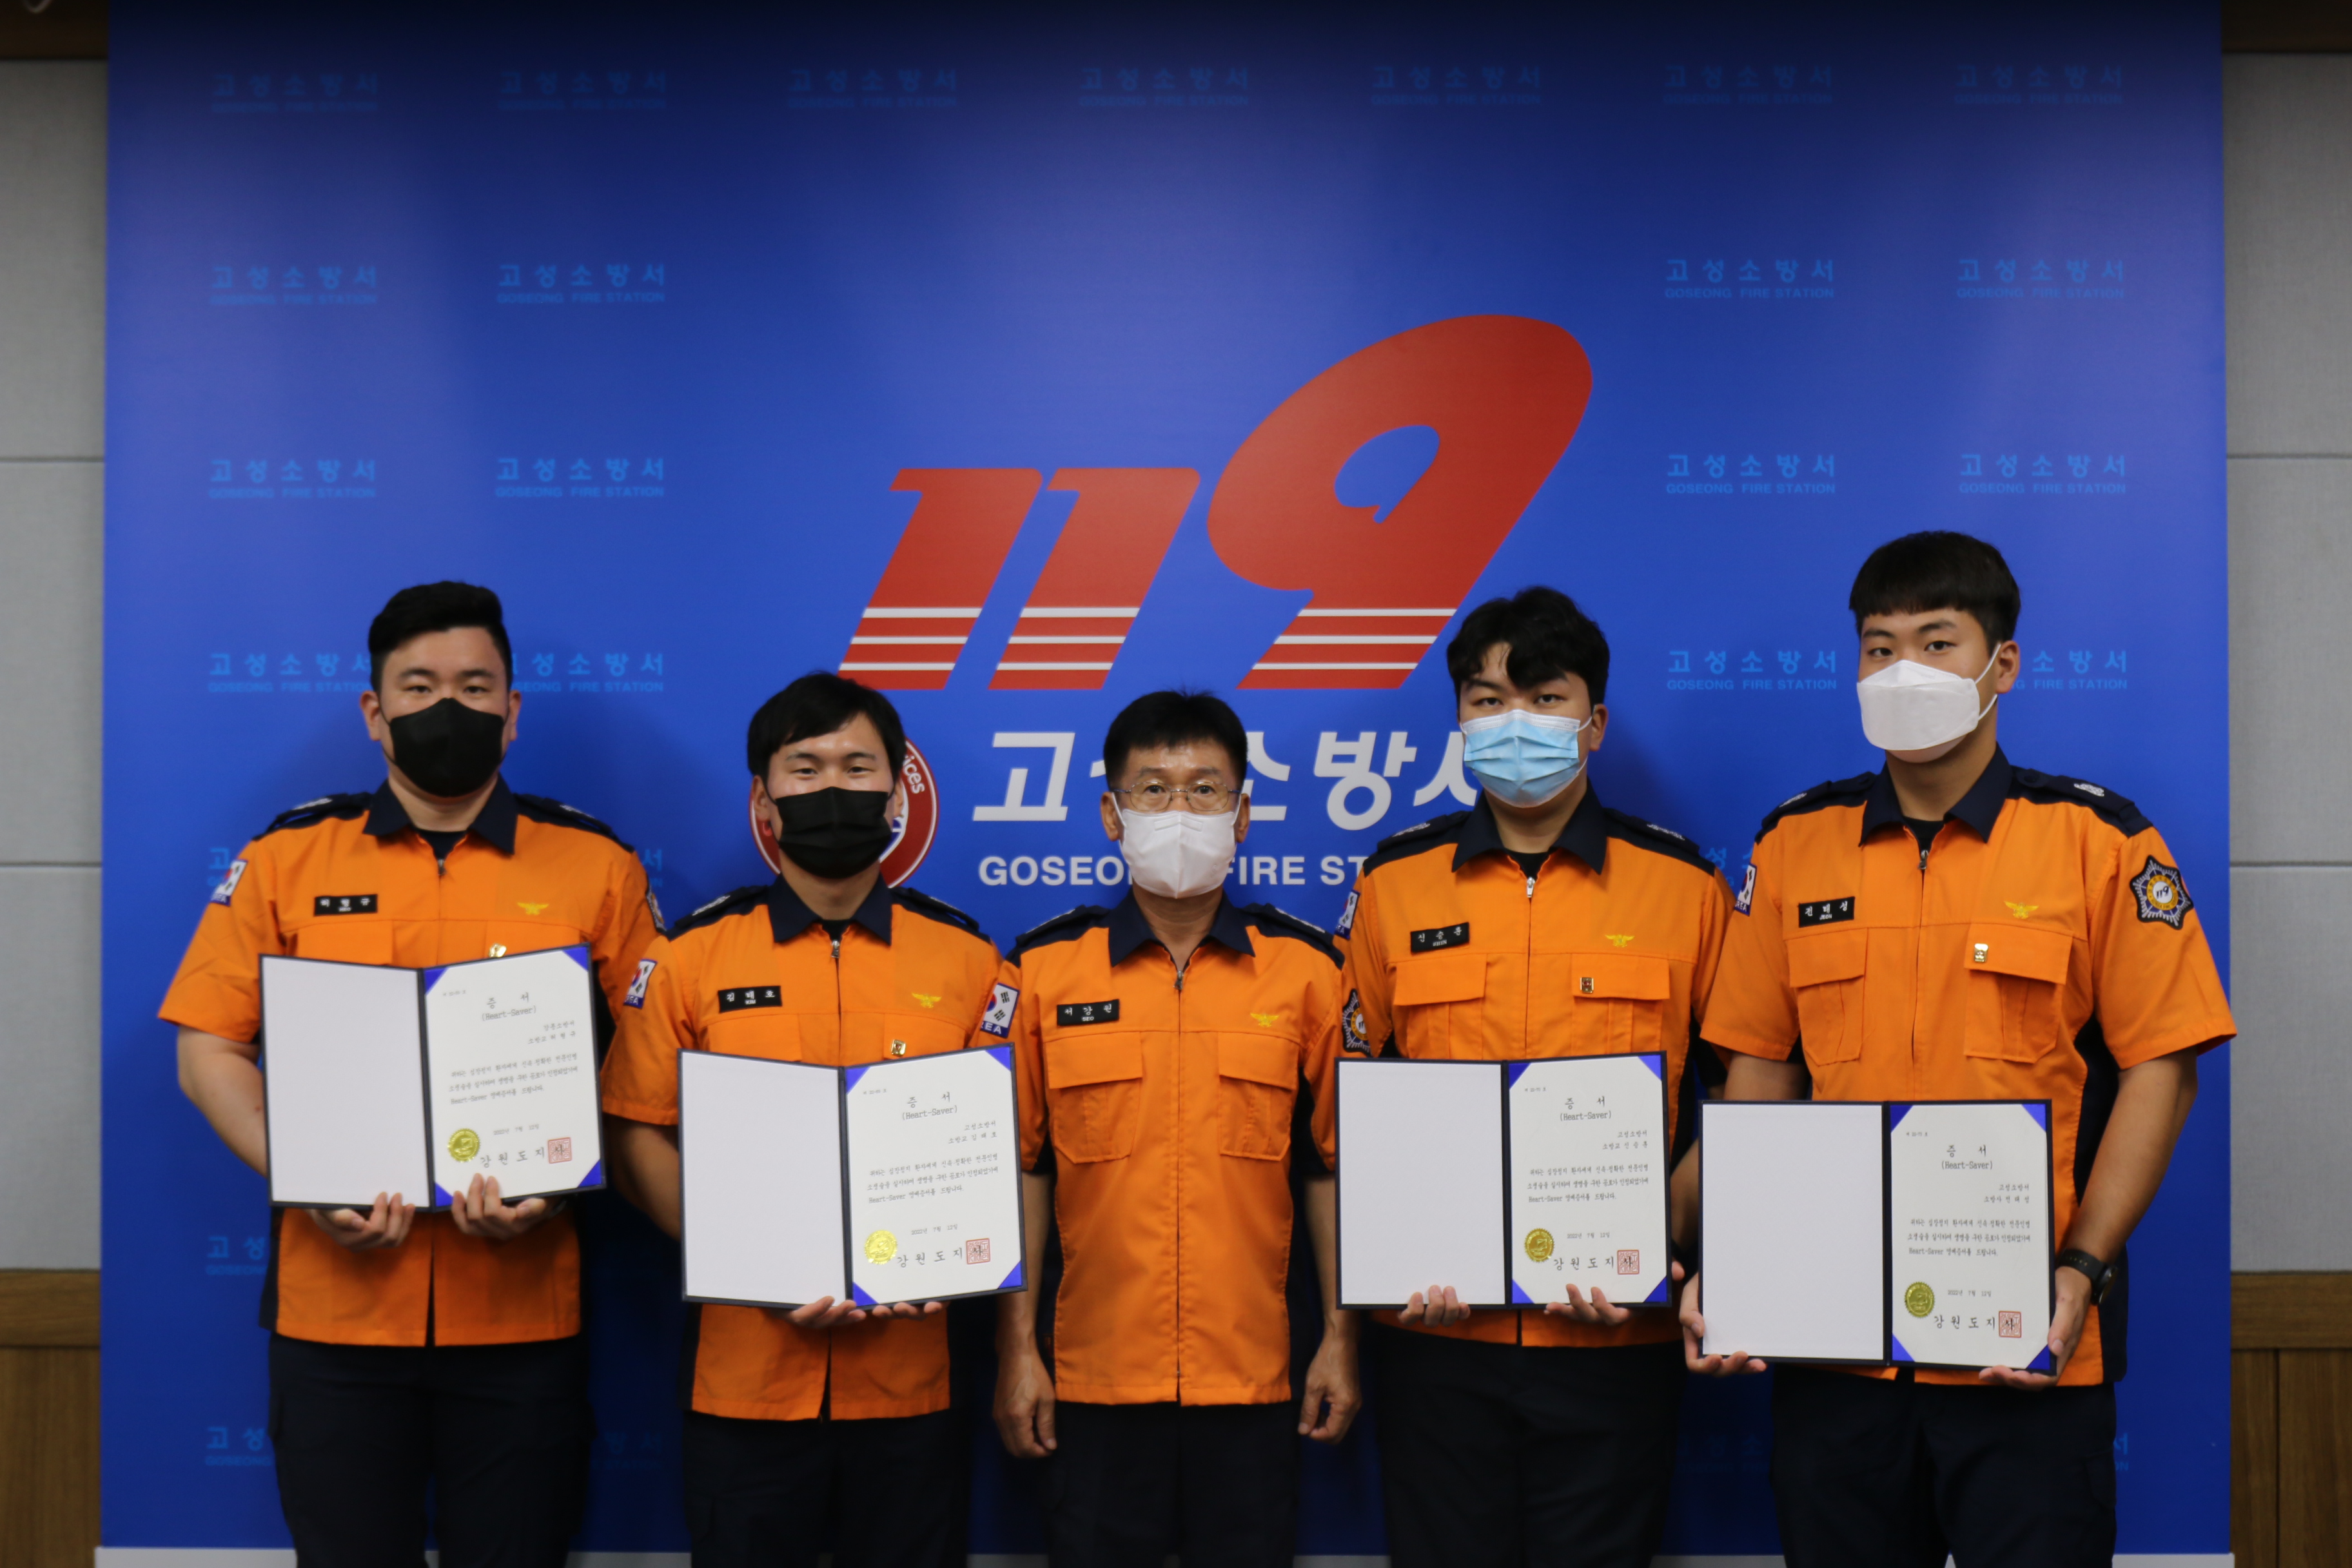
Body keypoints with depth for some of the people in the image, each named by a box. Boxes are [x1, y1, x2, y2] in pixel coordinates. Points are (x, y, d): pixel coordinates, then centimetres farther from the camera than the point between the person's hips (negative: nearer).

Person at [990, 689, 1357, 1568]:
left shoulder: (1307, 970, 3)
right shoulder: (1042, 970, 3)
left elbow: (1331, 1166, 6)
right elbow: (1020, 1170, 4)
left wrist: (1341, 1340, 4)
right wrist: (1016, 1349, 1)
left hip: (1253, 1374, 0)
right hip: (1094, 1373, 0)